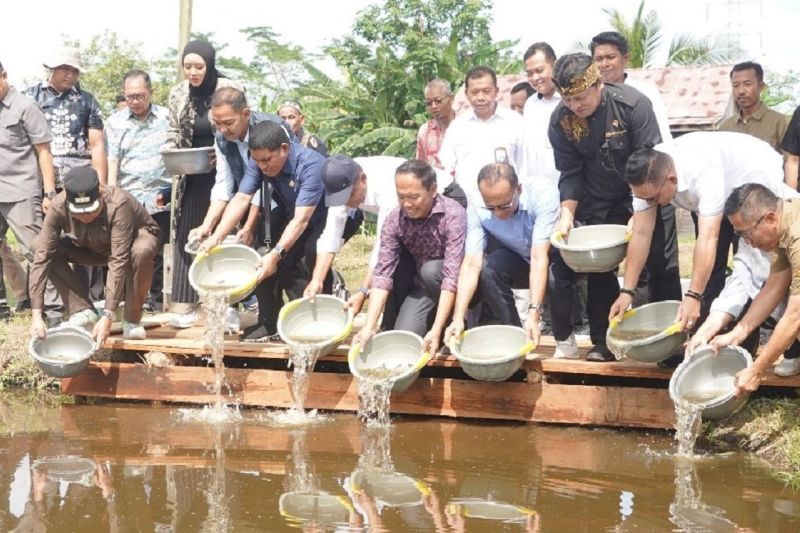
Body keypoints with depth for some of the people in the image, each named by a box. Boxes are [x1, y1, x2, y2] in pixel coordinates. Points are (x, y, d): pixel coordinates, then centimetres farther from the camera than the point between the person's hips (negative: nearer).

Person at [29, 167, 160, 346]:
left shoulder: (118, 205, -39)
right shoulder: (58, 208, -30)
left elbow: (118, 262, -42)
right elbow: (42, 257, -32)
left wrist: (107, 317, -46)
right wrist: (36, 315, -39)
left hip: (134, 239, -3)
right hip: (95, 248, 4)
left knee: (141, 251, -39)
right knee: (40, 246, -20)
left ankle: (132, 320, -16)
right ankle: (83, 311, -11)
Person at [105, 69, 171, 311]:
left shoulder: (166, 117, 6)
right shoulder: (115, 123, 7)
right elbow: (112, 163, 5)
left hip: (160, 200, 0)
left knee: (156, 254, 5)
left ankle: (157, 302, 14)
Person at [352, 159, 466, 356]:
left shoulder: (453, 215, -29)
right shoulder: (394, 219, -17)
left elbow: (452, 276, -35)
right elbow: (382, 273, -21)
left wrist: (436, 330, -43)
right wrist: (370, 326, -32)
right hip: (422, 284, 3)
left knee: (430, 270, -32)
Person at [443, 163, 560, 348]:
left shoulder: (543, 196, -31)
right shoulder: (476, 211, -21)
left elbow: (539, 258, -37)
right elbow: (471, 264, -25)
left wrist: (533, 314, -44)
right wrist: (458, 318, -36)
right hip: (518, 260, 3)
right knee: (488, 267, -29)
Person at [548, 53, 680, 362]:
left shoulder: (633, 104, -25)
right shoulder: (560, 120, -15)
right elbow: (570, 173, -7)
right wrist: (567, 214, -21)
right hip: (599, 205, 3)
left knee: (661, 264, -3)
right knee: (598, 270, 1)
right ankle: (603, 341, 11)